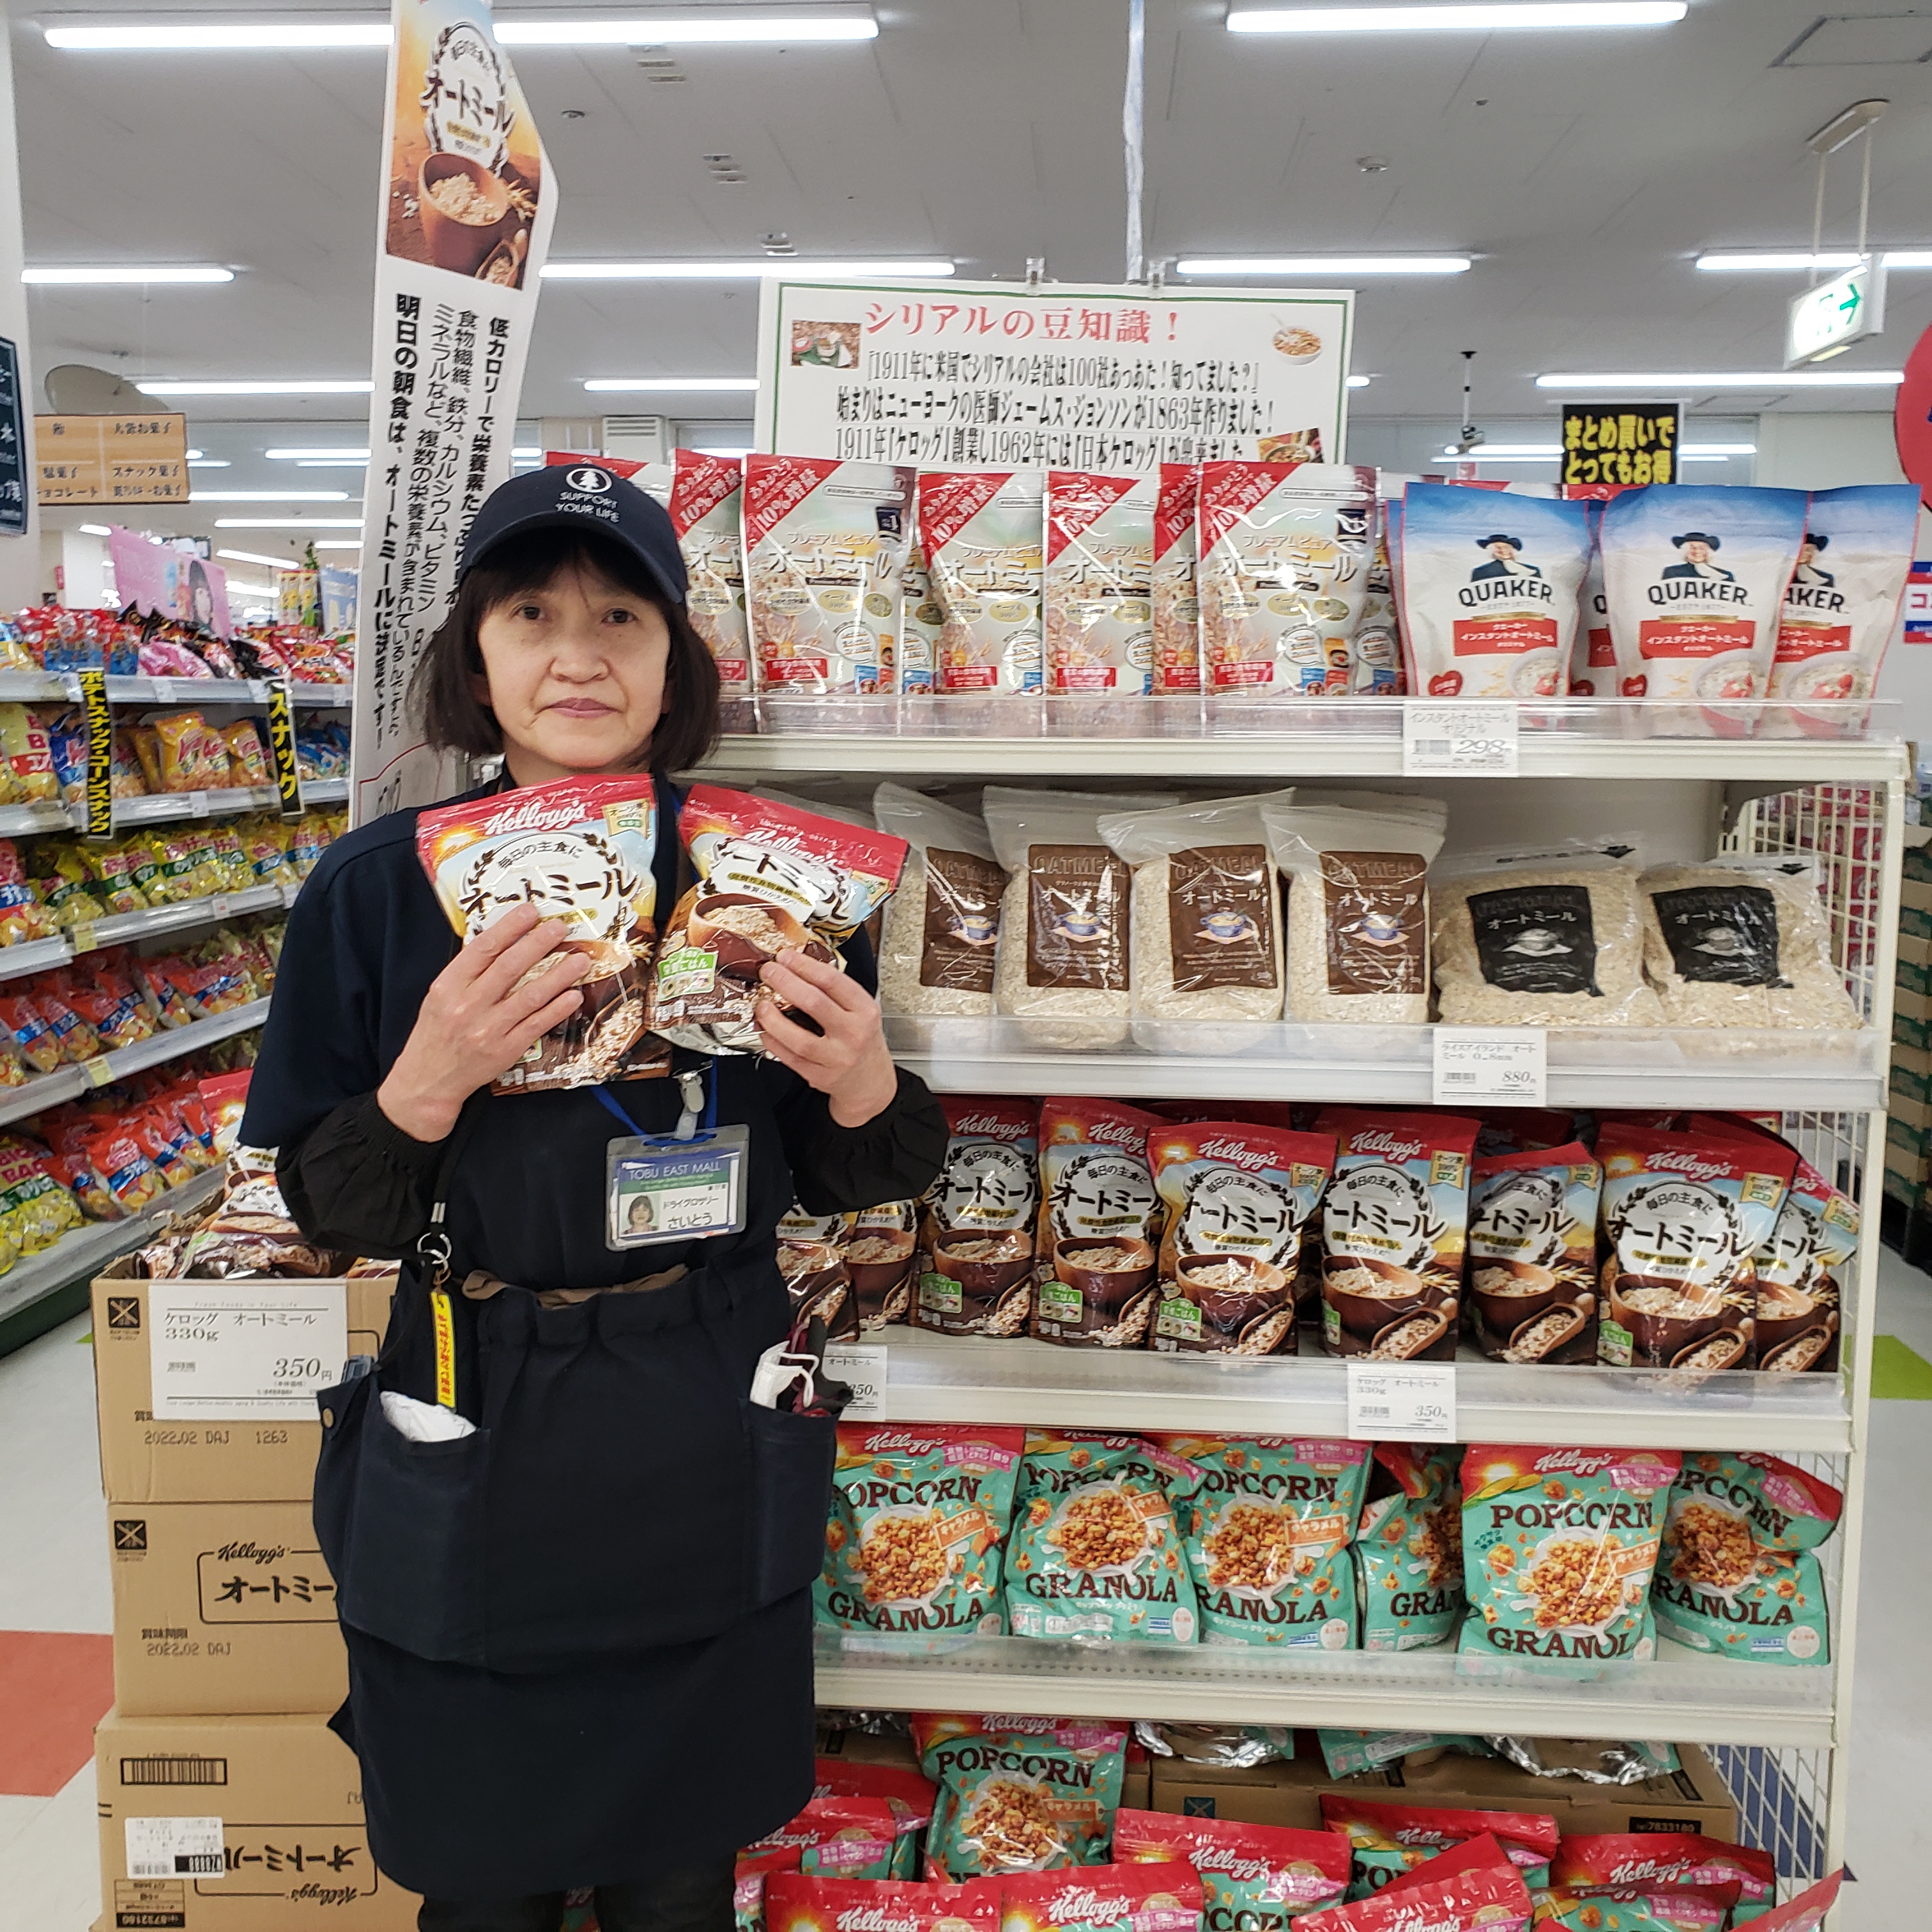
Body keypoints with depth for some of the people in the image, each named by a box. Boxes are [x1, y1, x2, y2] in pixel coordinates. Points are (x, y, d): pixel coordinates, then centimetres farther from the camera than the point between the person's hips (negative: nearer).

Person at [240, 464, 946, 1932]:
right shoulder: (382, 887, -7)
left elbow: (830, 1181, 3)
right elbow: (326, 1206, -4)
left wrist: (869, 1096, -18)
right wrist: (425, 1085, -23)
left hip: (708, 1442, 1)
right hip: (474, 1441, 0)